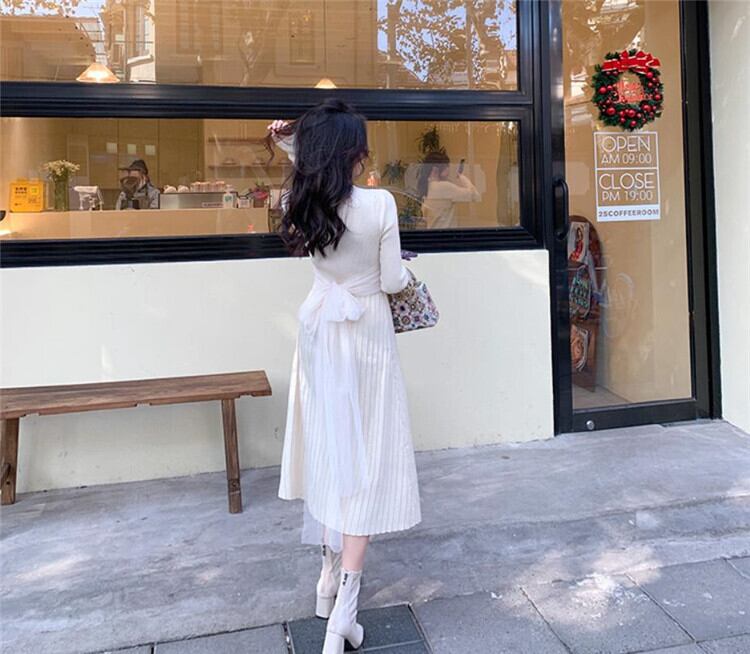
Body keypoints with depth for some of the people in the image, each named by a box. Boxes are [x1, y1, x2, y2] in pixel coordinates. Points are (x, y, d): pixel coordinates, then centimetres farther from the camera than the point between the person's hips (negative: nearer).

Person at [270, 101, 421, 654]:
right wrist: (403, 271, 11)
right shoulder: (380, 204, -16)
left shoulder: (301, 202, -4)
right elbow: (393, 282, -10)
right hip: (367, 333, -5)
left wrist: (291, 145, 13)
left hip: (319, 329, 5)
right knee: (365, 459, 1)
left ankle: (329, 577, 31)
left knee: (328, 444, 17)